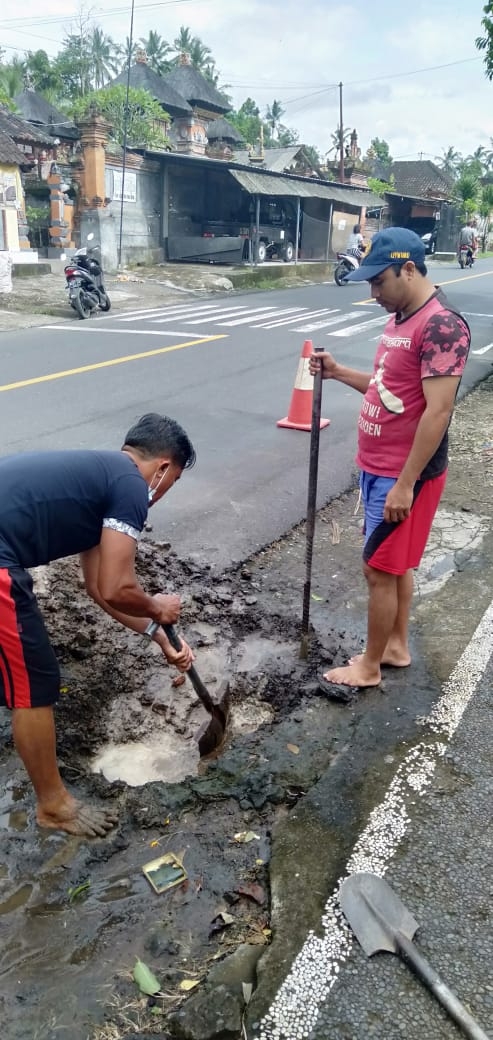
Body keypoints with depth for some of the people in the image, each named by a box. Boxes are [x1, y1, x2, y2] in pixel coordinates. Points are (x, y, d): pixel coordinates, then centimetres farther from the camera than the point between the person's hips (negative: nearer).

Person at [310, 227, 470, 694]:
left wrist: (405, 483, -24)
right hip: (377, 467, 9)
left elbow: (437, 412, -24)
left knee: (380, 568, 1)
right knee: (396, 564, 19)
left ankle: (369, 666, 18)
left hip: (405, 475, -9)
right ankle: (396, 646, 34)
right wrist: (339, 372, 5)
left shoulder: (441, 326, -20)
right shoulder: (400, 318, 10)